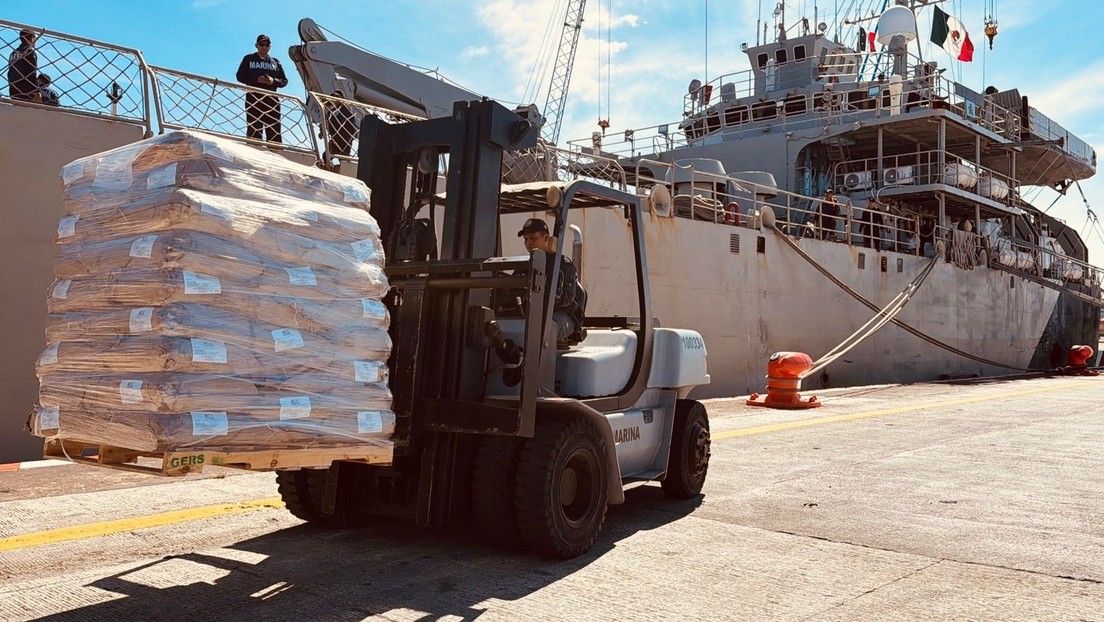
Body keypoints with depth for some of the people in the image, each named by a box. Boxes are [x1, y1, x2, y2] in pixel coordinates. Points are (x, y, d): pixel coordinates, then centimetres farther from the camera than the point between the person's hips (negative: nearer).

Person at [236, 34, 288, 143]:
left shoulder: (275, 62, 21)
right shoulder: (249, 59, 16)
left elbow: (284, 81, 15)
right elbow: (240, 76, 7)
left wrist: (274, 81, -7)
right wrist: (256, 80, -9)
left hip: (272, 98, 2)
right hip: (254, 97, -2)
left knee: (274, 131, -5)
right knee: (254, 129, -11)